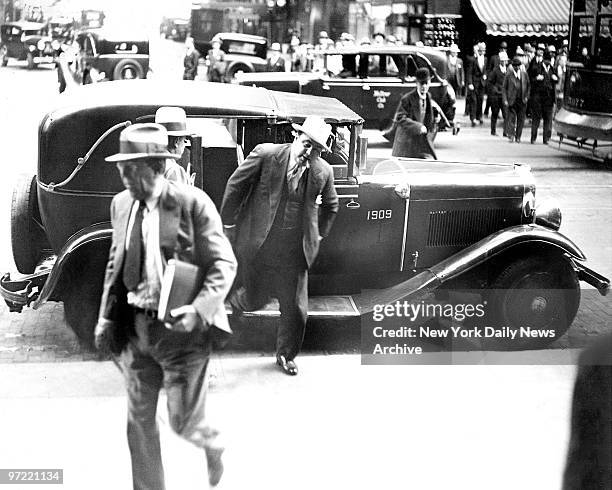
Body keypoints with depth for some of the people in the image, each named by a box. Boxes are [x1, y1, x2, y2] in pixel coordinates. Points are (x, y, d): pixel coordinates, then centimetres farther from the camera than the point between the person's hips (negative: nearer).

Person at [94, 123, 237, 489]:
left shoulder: (192, 202, -14)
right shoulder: (121, 204, 4)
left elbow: (224, 263, -12)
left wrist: (201, 309, -24)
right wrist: (106, 317, 9)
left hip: (180, 329, -5)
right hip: (136, 328, 5)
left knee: (183, 421, 4)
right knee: (139, 421, 12)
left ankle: (212, 444, 39)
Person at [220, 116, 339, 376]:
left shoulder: (323, 172, -4)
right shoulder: (265, 154, -13)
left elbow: (330, 206, 16)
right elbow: (235, 185, -3)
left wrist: (318, 236, 14)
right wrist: (228, 223, 0)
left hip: (294, 254, 2)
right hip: (258, 247, -2)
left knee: (296, 310, 6)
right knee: (256, 299, 12)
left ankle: (286, 354, 31)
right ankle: (238, 300, 49)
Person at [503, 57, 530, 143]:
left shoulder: (524, 74, 8)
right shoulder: (508, 75, 1)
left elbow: (528, 86, 15)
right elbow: (504, 88, 3)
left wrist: (527, 96, 3)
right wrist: (505, 100, -6)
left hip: (522, 100, 3)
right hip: (511, 100, -2)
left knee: (521, 119, 4)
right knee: (511, 118, -8)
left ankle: (518, 137, 12)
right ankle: (511, 135, -7)